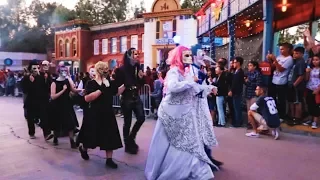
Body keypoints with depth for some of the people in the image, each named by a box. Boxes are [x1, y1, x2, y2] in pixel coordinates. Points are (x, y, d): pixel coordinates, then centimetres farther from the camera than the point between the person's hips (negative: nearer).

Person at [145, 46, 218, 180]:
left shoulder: (187, 72, 10)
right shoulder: (174, 71, -15)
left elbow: (193, 89, 19)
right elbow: (172, 87, -35)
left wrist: (209, 88, 19)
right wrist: (191, 81, -24)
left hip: (185, 113, 8)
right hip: (174, 112, -8)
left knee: (187, 142, 12)